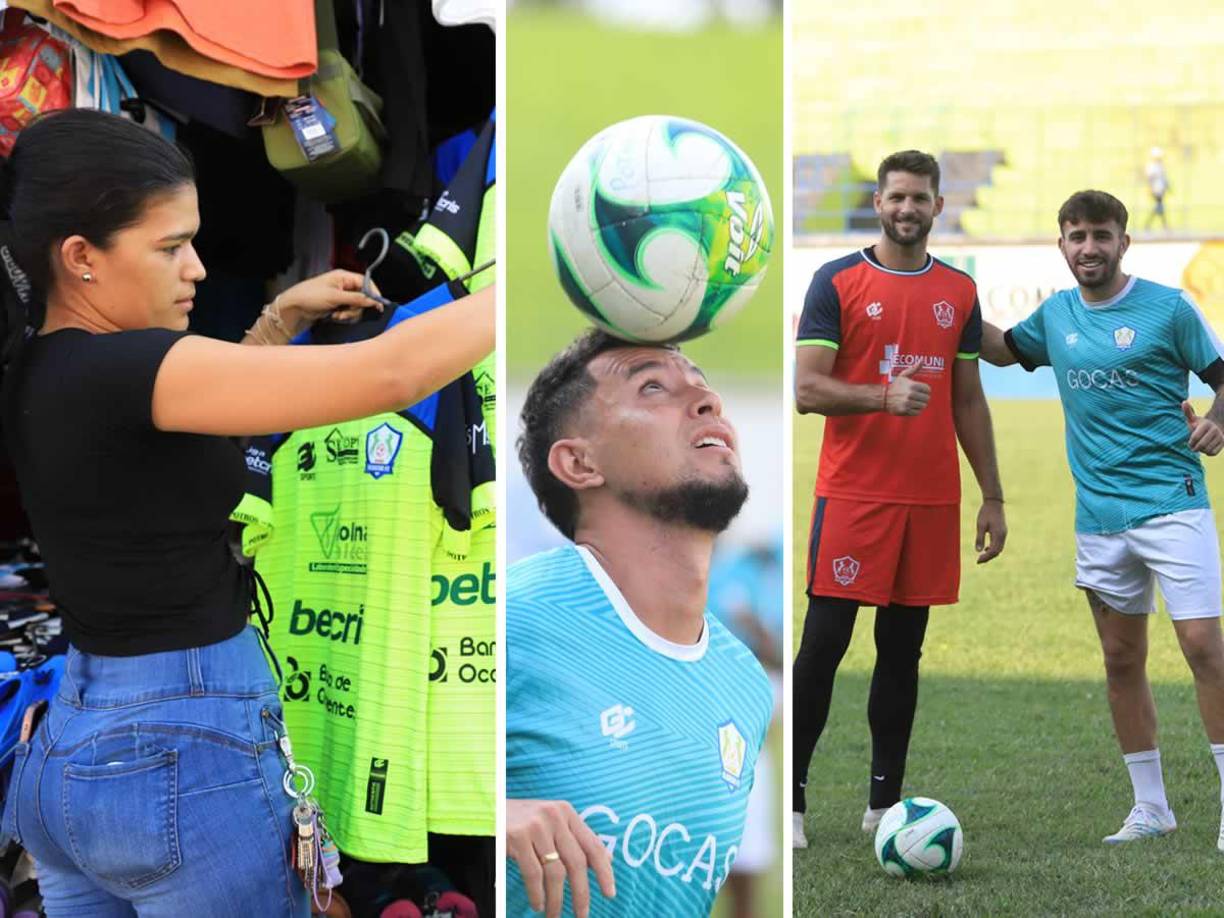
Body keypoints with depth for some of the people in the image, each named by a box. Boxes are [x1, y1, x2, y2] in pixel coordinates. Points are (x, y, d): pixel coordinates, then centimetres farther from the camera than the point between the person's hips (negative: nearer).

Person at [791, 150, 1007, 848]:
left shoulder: (960, 292, 12)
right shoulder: (838, 283, -1)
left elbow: (968, 401, 16)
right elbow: (807, 388, -8)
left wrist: (993, 496, 12)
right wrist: (883, 396, -24)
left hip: (932, 497, 4)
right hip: (852, 494, -4)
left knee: (903, 648, 8)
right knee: (824, 641, -6)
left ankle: (885, 802, 14)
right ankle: (790, 797, 1)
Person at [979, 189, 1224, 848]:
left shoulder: (1168, 307, -4)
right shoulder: (1055, 315, 10)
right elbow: (1002, 348, 28)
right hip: (1098, 516, 5)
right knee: (1122, 661, 9)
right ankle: (1150, 808, 19)